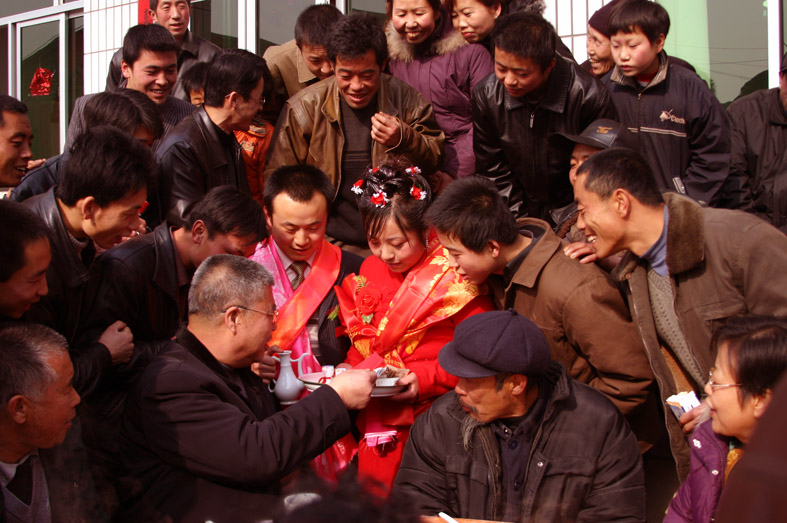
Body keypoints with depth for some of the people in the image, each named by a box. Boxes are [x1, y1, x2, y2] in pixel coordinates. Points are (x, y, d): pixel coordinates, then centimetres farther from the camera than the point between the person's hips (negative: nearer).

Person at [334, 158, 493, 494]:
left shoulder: (454, 279, -8)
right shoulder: (371, 269, 11)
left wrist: (424, 379, -16)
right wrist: (352, 370, 2)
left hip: (430, 410, -5)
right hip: (376, 413, 5)